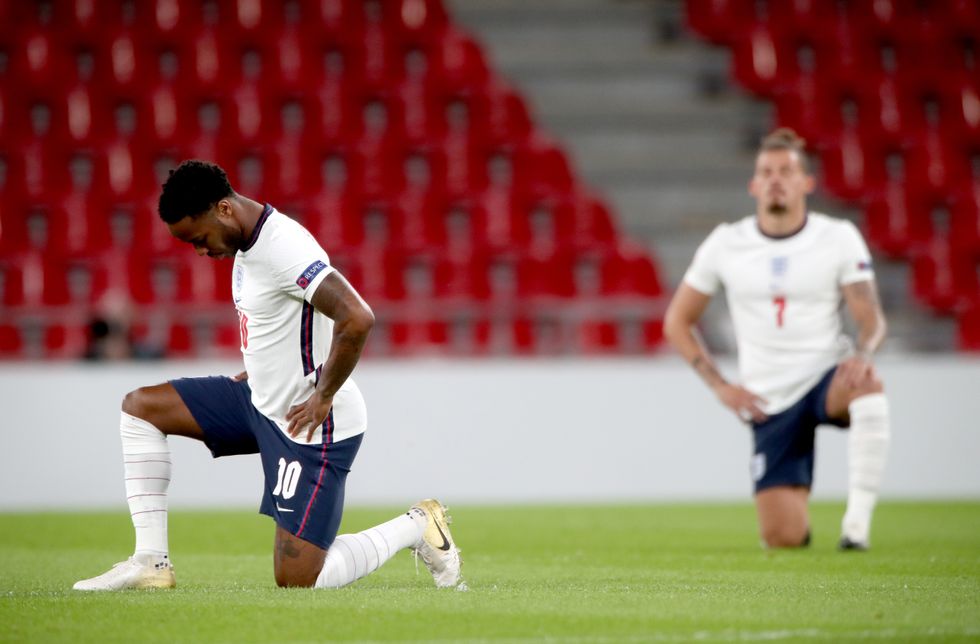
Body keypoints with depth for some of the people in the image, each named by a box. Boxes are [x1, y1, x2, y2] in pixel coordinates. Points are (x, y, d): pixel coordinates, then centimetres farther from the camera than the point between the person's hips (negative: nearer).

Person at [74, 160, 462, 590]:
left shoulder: (284, 249, -25)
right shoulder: (248, 245, 5)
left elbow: (357, 318, -34)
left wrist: (323, 397, -23)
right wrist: (257, 370, 12)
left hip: (311, 425, -10)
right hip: (261, 401, 10)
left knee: (296, 582, -9)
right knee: (139, 407, 9)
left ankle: (416, 527, 11)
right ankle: (151, 562, 6)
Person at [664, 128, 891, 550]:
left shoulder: (839, 238, -2)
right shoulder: (725, 244, 1)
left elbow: (871, 319, -3)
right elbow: (677, 321, 9)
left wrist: (862, 353, -27)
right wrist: (719, 386, -2)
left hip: (827, 378, -1)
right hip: (770, 402, 1)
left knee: (866, 382, -40)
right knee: (783, 539, -11)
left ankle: (858, 518, -32)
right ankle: (798, 514, 29)